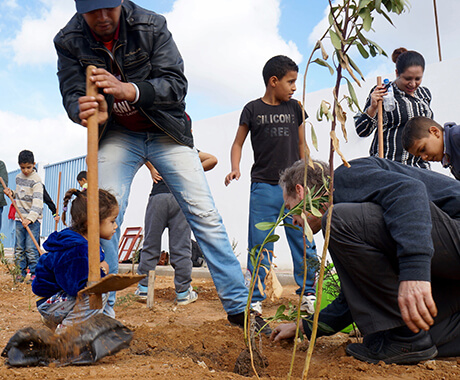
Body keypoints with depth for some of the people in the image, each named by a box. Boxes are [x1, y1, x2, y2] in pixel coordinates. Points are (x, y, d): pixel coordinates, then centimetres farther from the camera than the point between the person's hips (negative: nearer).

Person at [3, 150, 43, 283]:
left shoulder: (36, 180, -11)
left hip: (33, 220, -6)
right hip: (19, 218, 6)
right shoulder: (18, 178, 11)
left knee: (31, 248, -5)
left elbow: (37, 202, -21)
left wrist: (30, 218, -33)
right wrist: (11, 193, 2)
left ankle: (34, 272, 6)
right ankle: (21, 271, 21)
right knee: (19, 247, 11)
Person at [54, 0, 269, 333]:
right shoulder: (69, 41, -9)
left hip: (166, 132, -1)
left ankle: (238, 304, 1)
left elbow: (176, 84, -21)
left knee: (204, 213, -7)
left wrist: (129, 90, -39)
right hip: (117, 135, 2)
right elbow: (72, 94, -13)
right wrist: (86, 112, -38)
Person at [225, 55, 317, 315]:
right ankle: (255, 299, 10)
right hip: (264, 187, -2)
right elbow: (238, 143, 8)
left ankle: (308, 294, 16)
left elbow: (302, 144, 16)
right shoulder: (253, 109, 3)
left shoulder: (295, 108, 11)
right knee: (260, 245, 1)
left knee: (304, 242, 3)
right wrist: (235, 168, -10)